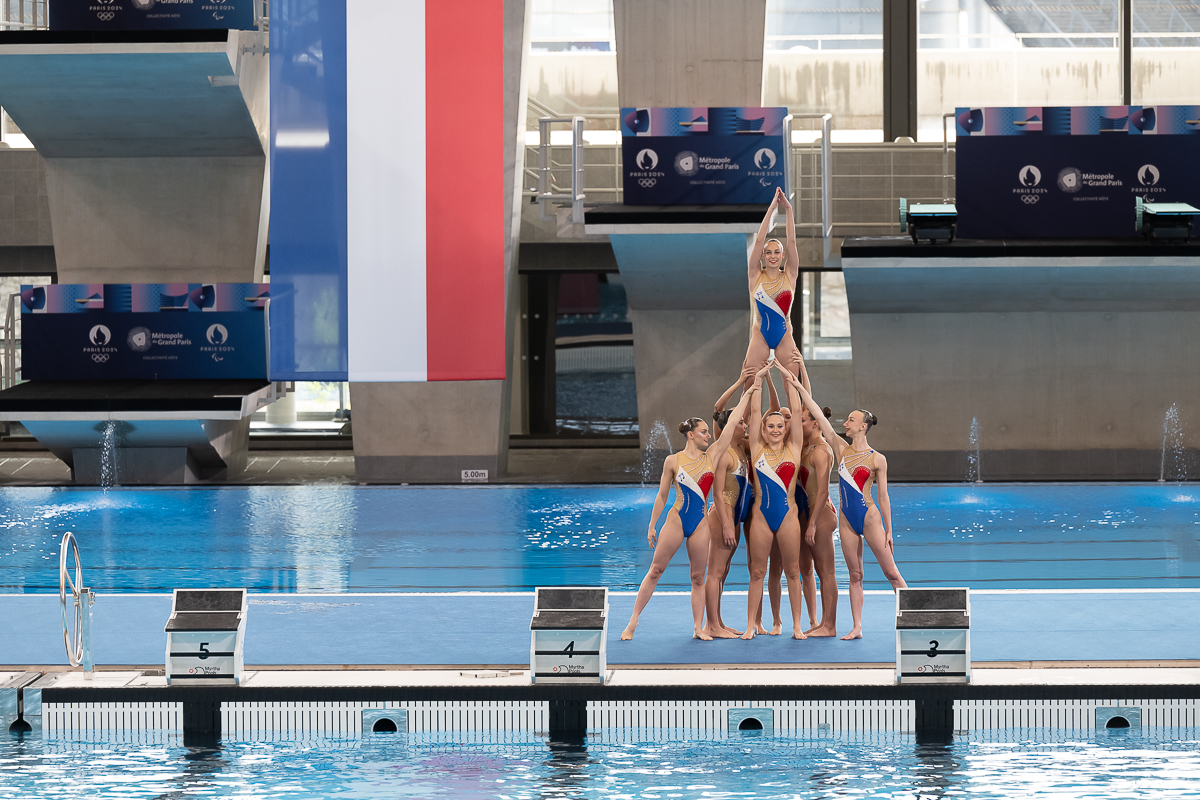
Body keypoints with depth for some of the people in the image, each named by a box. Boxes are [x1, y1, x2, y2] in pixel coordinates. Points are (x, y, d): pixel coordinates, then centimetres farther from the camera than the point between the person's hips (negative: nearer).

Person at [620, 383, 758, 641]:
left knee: (698, 577, 5)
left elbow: (732, 424, 4)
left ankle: (698, 627, 8)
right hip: (676, 520, -3)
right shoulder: (673, 461, -2)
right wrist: (651, 526, 4)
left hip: (700, 523, 3)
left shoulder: (711, 456, 5)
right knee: (655, 571, 0)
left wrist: (747, 397, 3)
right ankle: (633, 621, 3)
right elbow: (662, 496, 4)